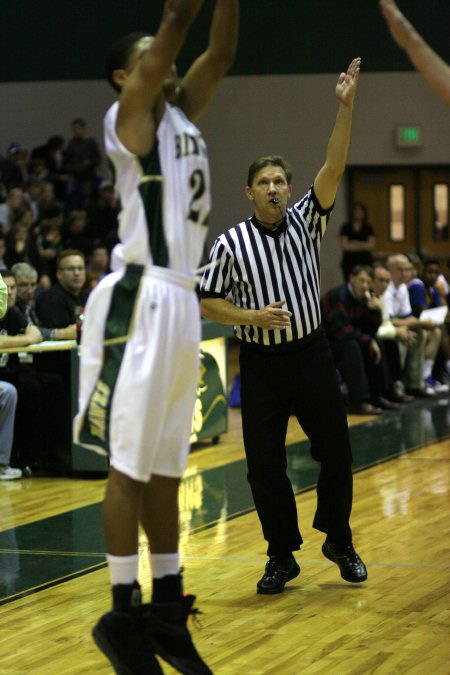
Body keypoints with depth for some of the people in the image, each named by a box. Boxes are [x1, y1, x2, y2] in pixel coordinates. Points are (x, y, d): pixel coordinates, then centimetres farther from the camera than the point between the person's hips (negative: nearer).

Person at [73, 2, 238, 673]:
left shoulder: (182, 111, 17)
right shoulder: (129, 113, -6)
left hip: (181, 300, 9)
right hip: (140, 300, -9)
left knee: (167, 467, 11)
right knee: (131, 464, -6)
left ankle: (167, 610, 16)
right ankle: (124, 615, -2)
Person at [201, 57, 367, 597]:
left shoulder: (304, 222, 2)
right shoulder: (231, 243, -3)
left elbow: (333, 168, -9)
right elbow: (208, 303, 1)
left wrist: (345, 106, -19)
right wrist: (252, 317, -16)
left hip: (311, 355, 2)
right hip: (261, 364, -1)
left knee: (336, 454, 5)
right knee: (264, 466, 0)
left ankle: (338, 541, 24)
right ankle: (282, 557, 14)